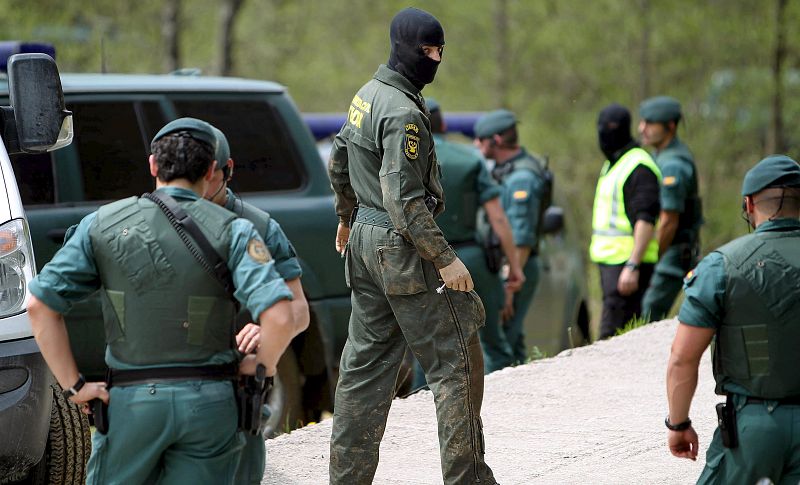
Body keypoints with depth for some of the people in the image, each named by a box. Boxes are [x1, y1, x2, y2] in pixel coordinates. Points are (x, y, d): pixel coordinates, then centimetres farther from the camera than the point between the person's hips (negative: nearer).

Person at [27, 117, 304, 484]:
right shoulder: (231, 231, -3)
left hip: (131, 400, 0)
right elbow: (279, 317, -16)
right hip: (208, 399, 0)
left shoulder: (103, 224, 3)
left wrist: (73, 386, 2)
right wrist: (261, 366, 3)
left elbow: (40, 305, -1)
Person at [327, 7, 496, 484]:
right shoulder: (403, 113, -19)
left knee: (366, 364, 12)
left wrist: (348, 217, 39)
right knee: (457, 362, -3)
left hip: (365, 243, 10)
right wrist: (445, 260, -23)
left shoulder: (367, 96, 11)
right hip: (402, 248, -10)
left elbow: (339, 162, 24)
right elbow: (403, 199, -24)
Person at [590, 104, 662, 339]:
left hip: (628, 260, -10)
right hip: (609, 258, 10)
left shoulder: (639, 167, -13)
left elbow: (645, 220, -21)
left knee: (613, 331, -13)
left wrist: (633, 266, -26)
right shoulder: (612, 164, 19)